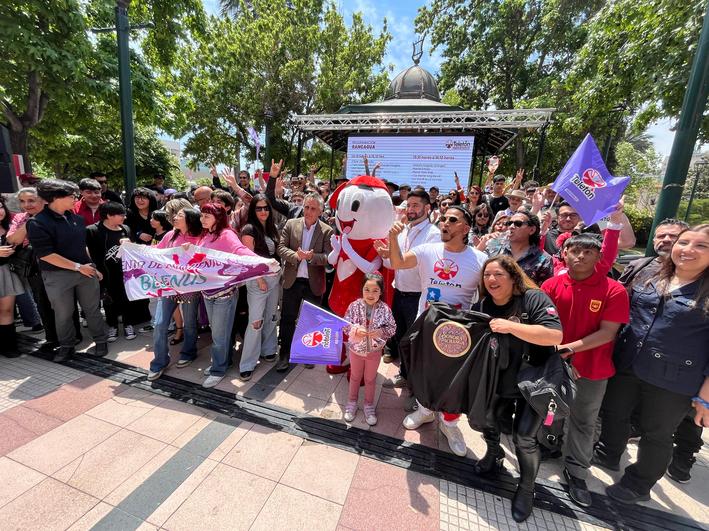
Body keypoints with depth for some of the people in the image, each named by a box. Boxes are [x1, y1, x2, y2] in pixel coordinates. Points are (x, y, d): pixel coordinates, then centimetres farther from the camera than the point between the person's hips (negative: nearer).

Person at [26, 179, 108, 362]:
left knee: (92, 309, 11)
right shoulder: (37, 223, -13)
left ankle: (101, 342, 23)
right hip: (58, 275, -4)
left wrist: (92, 267, 12)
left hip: (85, 270, 4)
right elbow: (45, 254, -16)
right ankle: (66, 346, 30)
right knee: (63, 314, 11)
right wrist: (78, 266, -16)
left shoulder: (75, 217, 4)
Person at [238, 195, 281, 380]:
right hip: (258, 278, -6)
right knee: (256, 320, -4)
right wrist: (260, 279, -13)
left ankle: (268, 350, 31)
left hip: (275, 277, 6)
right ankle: (247, 364, 8)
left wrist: (278, 274, 6)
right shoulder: (249, 229, -9)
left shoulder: (273, 228, 10)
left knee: (271, 316, 14)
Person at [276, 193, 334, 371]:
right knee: (287, 319, 11)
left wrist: (311, 256, -27)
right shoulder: (290, 224, 1)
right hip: (292, 281, 1)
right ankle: (285, 354, 28)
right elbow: (281, 248, -4)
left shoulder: (327, 231, -5)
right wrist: (296, 255, -22)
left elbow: (328, 257, -9)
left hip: (314, 283, -1)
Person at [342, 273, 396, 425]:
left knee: (370, 379, 21)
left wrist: (381, 331, -27)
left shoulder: (385, 309, -18)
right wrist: (356, 329, -31)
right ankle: (352, 402, 45)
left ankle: (369, 406, 43)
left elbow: (392, 328, -9)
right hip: (356, 349, 0)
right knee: (355, 377, 23)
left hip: (374, 350, 0)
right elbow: (345, 325, -13)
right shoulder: (354, 306, -18)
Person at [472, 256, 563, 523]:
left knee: (524, 438, -3)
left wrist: (510, 326, -36)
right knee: (483, 422, 14)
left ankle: (526, 489, 26)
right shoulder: (481, 307, -5)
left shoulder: (534, 299, -20)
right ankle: (494, 455, 47)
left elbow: (555, 335, -32)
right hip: (498, 381, 5)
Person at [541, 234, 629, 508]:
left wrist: (570, 348, -23)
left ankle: (576, 472, 33)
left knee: (584, 422, 15)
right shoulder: (551, 285, -9)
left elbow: (607, 333, -16)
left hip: (593, 369, 0)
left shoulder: (614, 290, -12)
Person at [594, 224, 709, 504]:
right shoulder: (648, 277, 3)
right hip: (626, 366, 4)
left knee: (656, 434, 15)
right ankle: (607, 455, 47)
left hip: (672, 380, -3)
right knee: (614, 413, 20)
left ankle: (638, 485, 38)